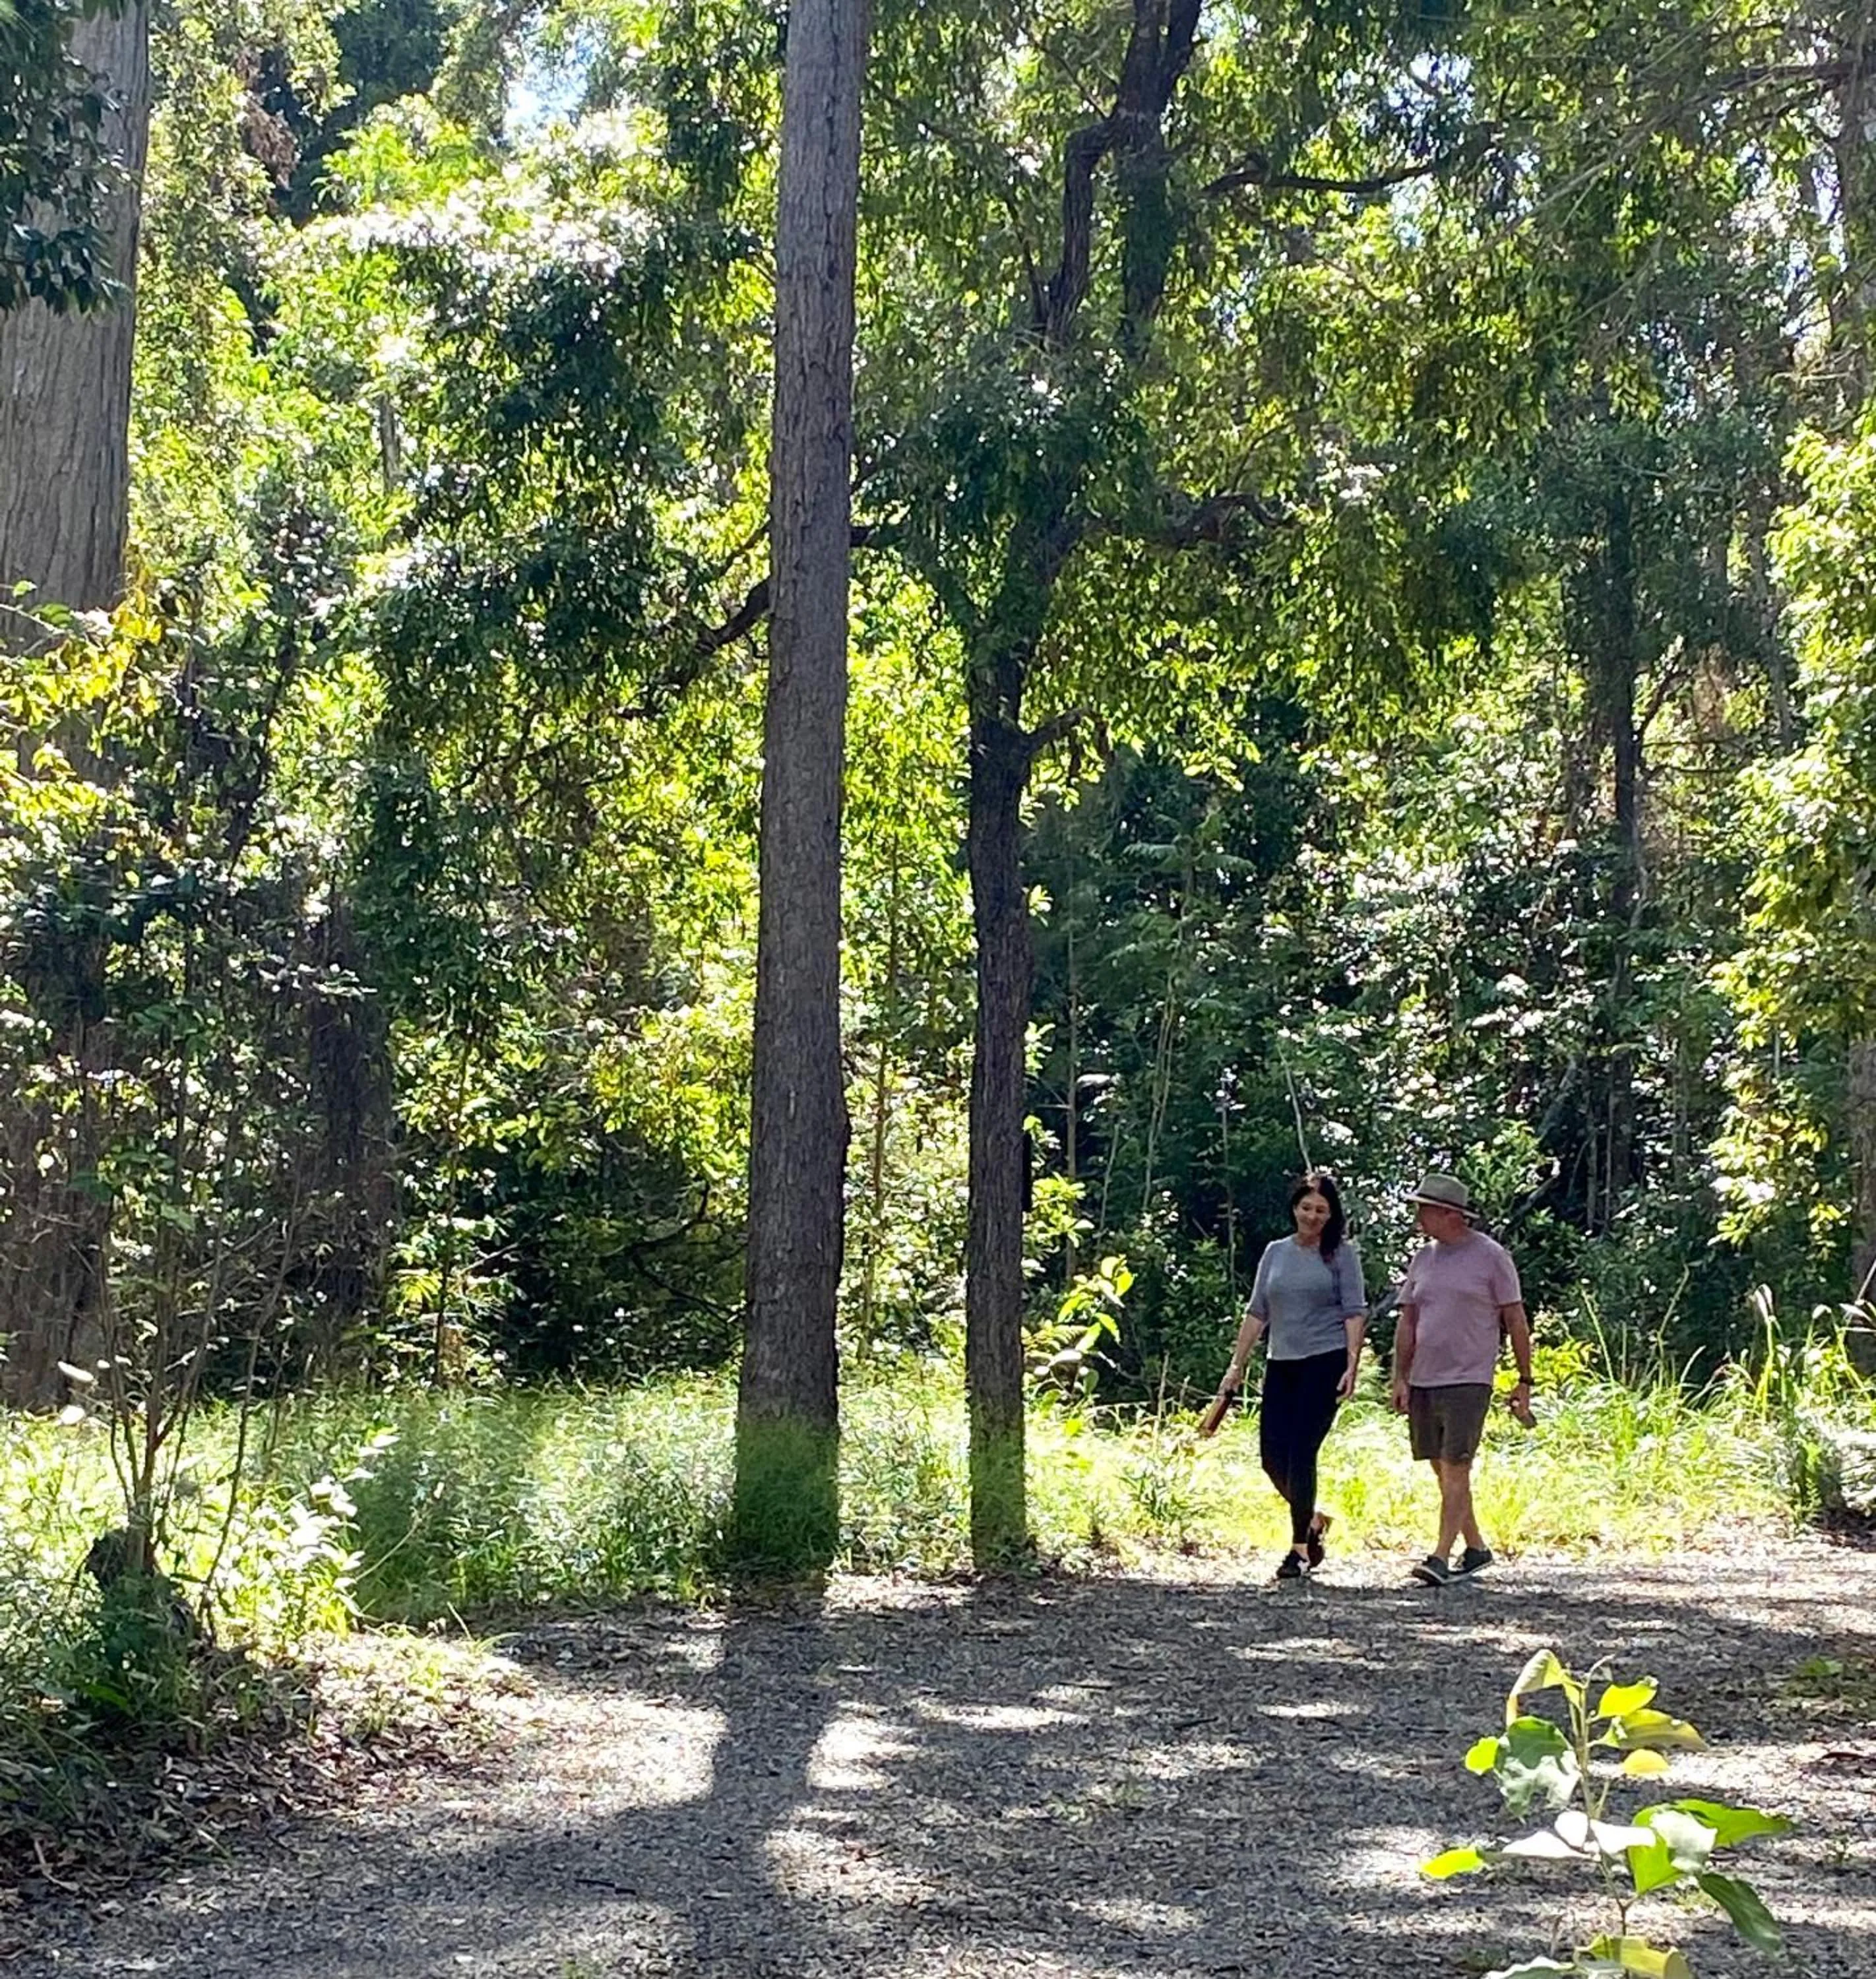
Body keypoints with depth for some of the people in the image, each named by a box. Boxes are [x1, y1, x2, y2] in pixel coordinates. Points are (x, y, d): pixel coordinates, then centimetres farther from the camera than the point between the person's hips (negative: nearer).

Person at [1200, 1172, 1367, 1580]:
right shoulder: (1275, 1253, 13)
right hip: (1281, 1364, 5)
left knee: (1300, 1453, -9)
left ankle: (1300, 1547, 1)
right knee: (1272, 1456, 1)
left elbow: (1354, 1313, -4)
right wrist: (1237, 1365, 10)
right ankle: (1313, 1518, 27)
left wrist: (1352, 1364, -14)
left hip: (1325, 1362, -5)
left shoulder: (1342, 1254, 1)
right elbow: (1257, 1312, 14)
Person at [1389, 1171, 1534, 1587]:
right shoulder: (1423, 1258, 12)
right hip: (1423, 1381, 6)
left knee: (1455, 1468, -12)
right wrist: (1400, 1379, 7)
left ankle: (1441, 1557, -15)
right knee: (1441, 1470, 9)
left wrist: (1524, 1382, 0)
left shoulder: (1491, 1256, -3)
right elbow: (1407, 1323, 14)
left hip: (1468, 1380, -6)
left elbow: (1516, 1320, 0)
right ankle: (1476, 1548, 22)